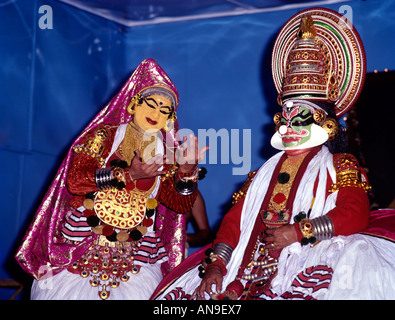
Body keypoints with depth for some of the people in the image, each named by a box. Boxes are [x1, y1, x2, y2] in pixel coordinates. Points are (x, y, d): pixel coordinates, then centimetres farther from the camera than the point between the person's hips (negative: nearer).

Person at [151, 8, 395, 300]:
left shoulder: (342, 168, 10)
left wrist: (297, 232, -14)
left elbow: (354, 215, -8)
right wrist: (216, 264, 0)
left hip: (309, 268, -3)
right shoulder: (266, 172, 24)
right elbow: (234, 220, 16)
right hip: (252, 271, 3)